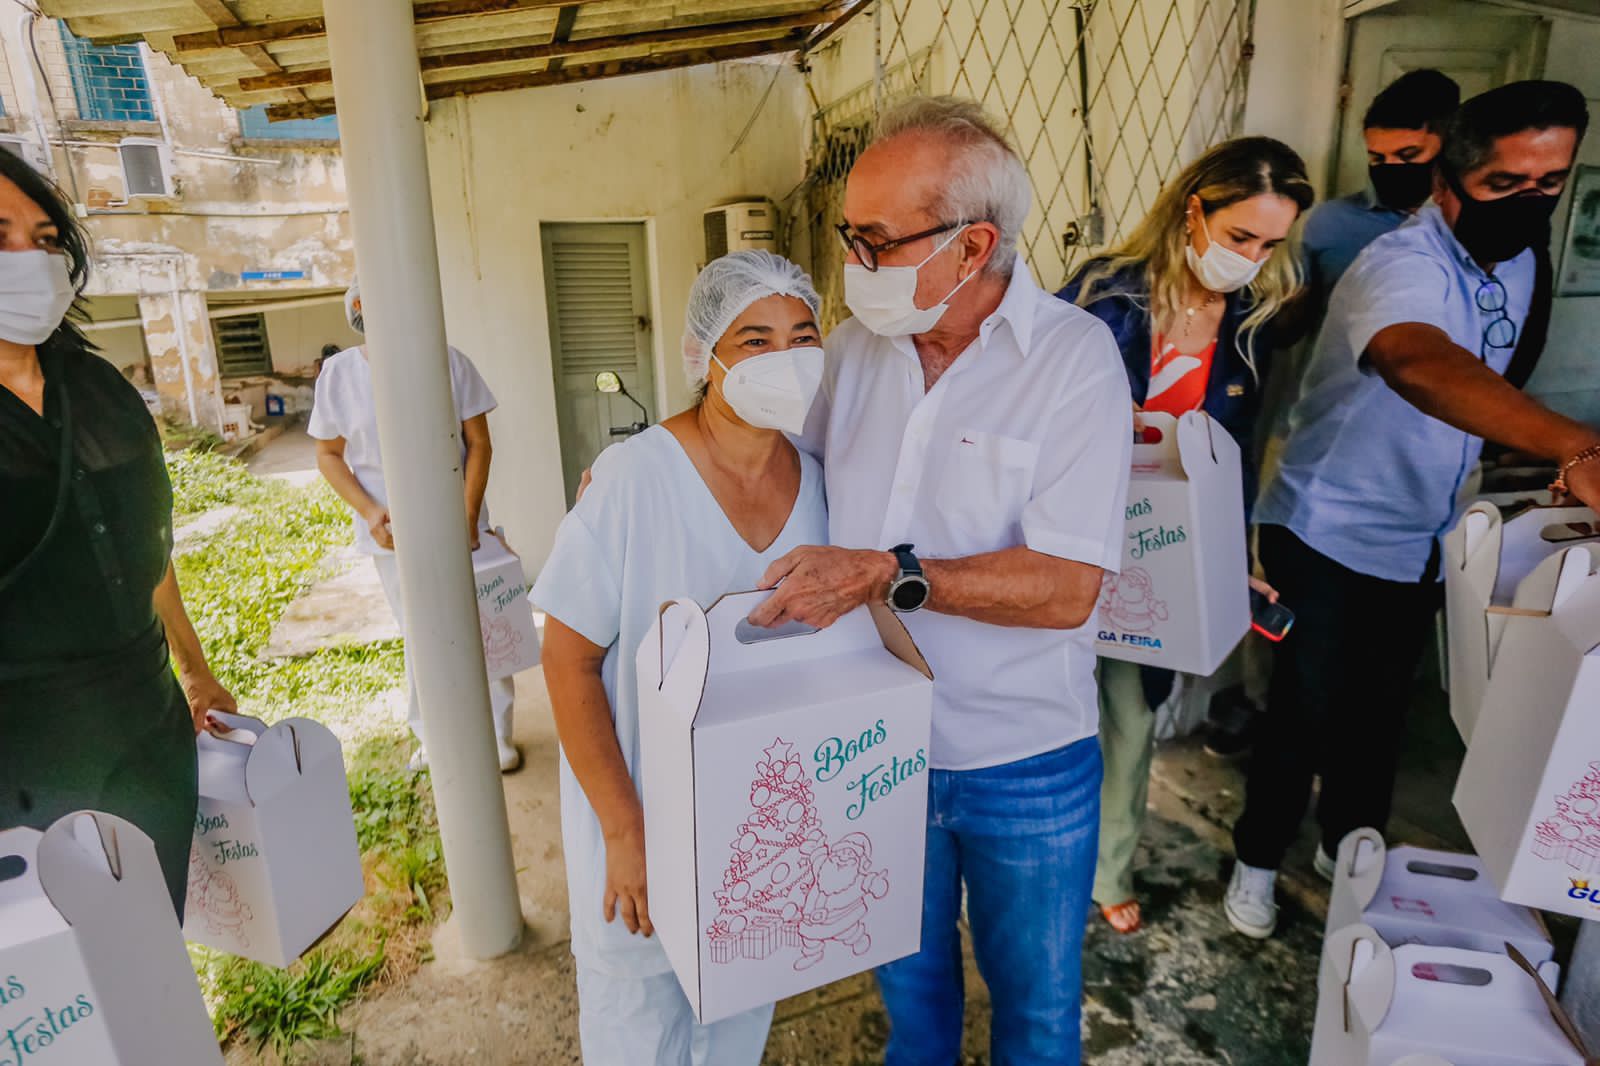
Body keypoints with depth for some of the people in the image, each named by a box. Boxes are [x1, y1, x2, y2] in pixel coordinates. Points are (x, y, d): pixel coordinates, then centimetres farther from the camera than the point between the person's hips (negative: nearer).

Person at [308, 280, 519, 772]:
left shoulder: (449, 362, -8)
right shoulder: (339, 372, -4)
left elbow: (479, 443, -4)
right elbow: (329, 455, 4)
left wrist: (469, 516, -13)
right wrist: (369, 512, -11)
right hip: (392, 531, 1)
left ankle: (498, 734, 23)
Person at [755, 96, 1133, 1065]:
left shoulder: (1075, 356, -17)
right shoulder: (857, 344, -3)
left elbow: (1067, 587, -23)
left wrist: (889, 574, -27)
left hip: (1023, 764, -3)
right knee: (908, 976, 27)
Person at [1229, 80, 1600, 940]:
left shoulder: (1519, 264, 5)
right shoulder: (1404, 266, -24)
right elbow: (1421, 364, -47)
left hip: (1421, 541, 7)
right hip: (1328, 534, -7)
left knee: (1383, 707, 18)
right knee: (1307, 710, 0)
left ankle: (1350, 845, 39)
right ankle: (1257, 860, 22)